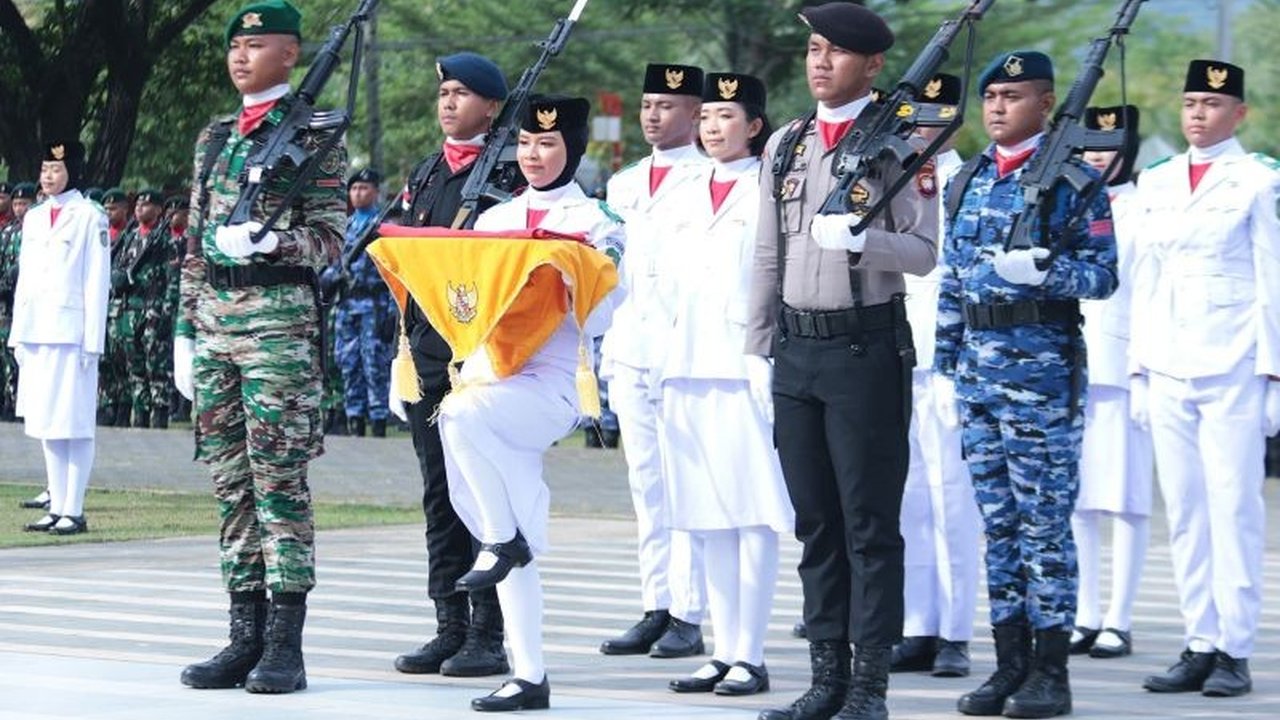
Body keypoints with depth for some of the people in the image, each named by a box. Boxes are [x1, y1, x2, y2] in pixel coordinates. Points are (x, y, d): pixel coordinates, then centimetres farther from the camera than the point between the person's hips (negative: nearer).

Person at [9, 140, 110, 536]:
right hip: (36, 332, 7)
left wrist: (92, 342, -11)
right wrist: (18, 333, 13)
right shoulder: (33, 218, 15)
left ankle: (74, 511, -3)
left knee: (74, 423, -5)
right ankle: (57, 507, 12)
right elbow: (24, 279, 18)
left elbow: (97, 282, -6)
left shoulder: (89, 217, -3)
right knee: (44, 422, 7)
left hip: (71, 332, -7)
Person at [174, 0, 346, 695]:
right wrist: (187, 330, 15)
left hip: (280, 318, -6)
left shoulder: (316, 137, -1)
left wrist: (269, 241, -21)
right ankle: (245, 636, 9)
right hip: (215, 320, 6)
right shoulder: (214, 139, 17)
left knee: (280, 480, -7)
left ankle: (285, 644, -6)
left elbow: (329, 237, -5)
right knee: (231, 481, 6)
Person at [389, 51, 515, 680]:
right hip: (427, 354, 7)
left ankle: (488, 636, 0)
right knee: (439, 498, 8)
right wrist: (406, 351, 15)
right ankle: (449, 629, 13)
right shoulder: (424, 176, 17)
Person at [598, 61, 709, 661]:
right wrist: (606, 351, 16)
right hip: (631, 352, 6)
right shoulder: (622, 185, 19)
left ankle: (688, 617, -4)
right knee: (646, 486, 6)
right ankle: (655, 610, 10)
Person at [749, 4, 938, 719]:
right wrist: (760, 347, 12)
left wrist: (860, 238, -25)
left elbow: (924, 252, -8)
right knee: (815, 521, 9)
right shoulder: (786, 145, 12)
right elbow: (769, 256, 16)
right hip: (796, 347, 6)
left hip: (868, 347, -6)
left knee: (871, 522, -2)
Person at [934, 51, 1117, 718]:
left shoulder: (1072, 179, -4)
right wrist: (946, 359, 13)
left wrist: (1042, 270, -23)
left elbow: (1103, 275, -7)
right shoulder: (969, 180, 13)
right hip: (978, 366, 6)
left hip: (1043, 367, -6)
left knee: (1045, 521, -2)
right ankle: (1009, 664, 14)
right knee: (998, 521, 9)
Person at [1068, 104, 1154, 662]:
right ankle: (1084, 619, 11)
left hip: (1121, 368, -5)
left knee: (1125, 496, -3)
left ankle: (1118, 623, 0)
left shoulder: (1144, 212, 1)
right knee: (1074, 496, 5)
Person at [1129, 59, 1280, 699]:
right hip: (1168, 369, 5)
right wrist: (1138, 369, 11)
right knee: (1184, 509, 4)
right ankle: (1201, 645, 9)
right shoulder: (1156, 183, 13)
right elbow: (1146, 280, 15)